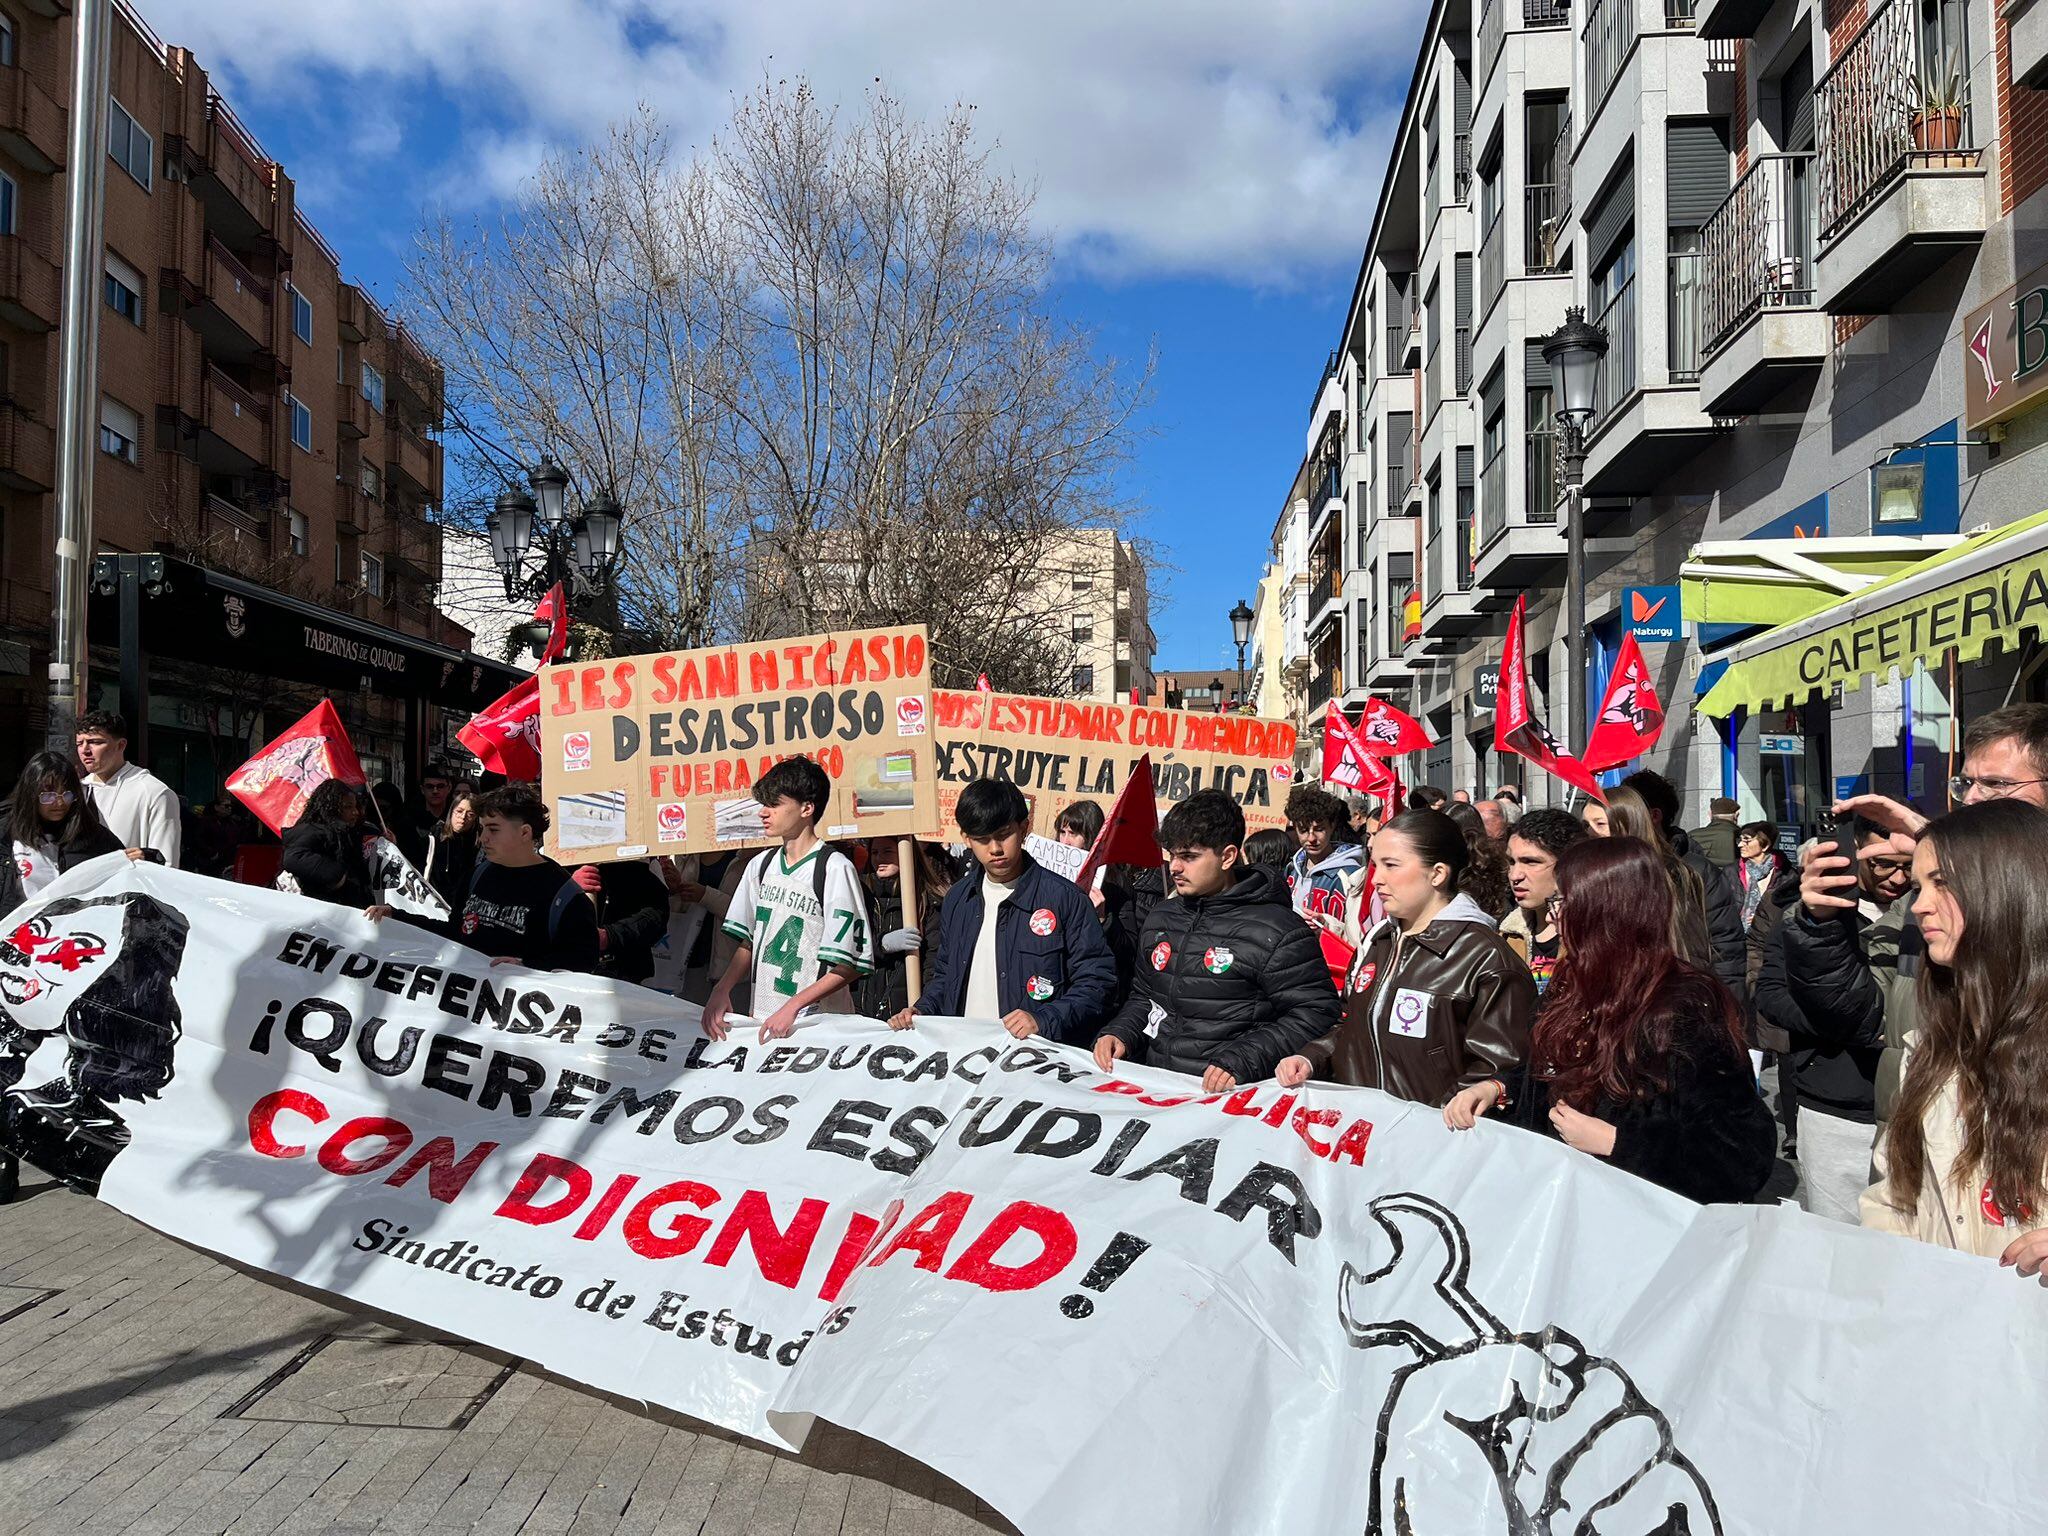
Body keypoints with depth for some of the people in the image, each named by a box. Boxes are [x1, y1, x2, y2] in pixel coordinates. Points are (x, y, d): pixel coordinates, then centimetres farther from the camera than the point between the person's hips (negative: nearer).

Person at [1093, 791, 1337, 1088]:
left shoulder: (1279, 933, -5)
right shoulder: (1161, 918, 18)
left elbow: (1315, 1015, -8)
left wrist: (1239, 1063, -17)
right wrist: (1119, 1033, 10)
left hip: (1227, 1096, -6)